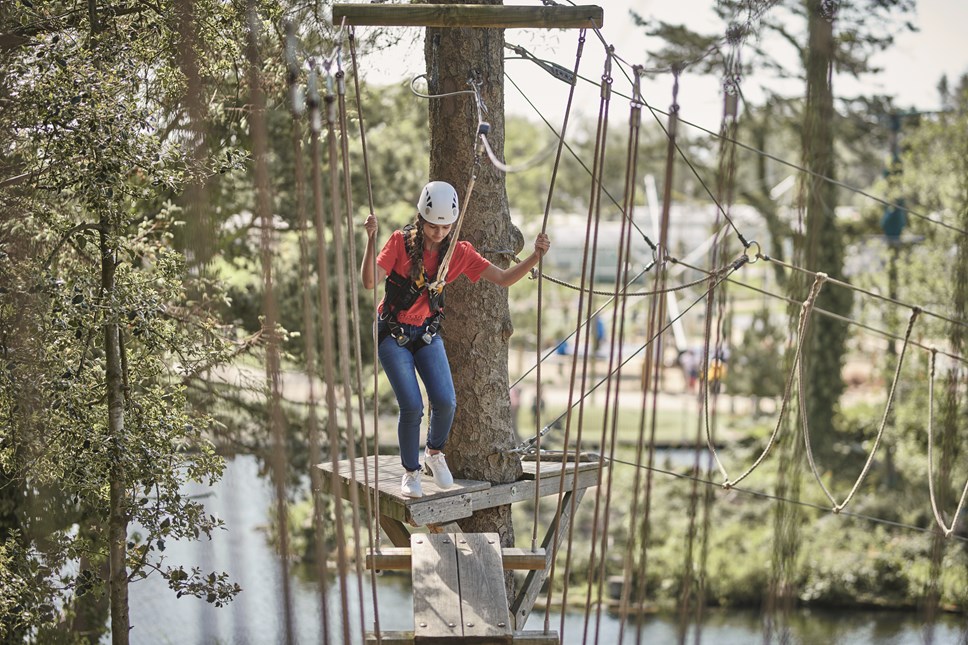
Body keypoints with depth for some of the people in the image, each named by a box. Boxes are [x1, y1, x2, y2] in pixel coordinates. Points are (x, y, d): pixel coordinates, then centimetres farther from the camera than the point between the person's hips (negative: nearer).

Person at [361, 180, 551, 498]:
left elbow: (504, 278, -6)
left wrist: (536, 256, -22)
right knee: (412, 406, -14)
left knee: (445, 402, -13)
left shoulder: (459, 252, -7)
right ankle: (410, 471, 10)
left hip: (427, 333, 3)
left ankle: (434, 453, 18)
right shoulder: (401, 242, -16)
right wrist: (371, 239, -40)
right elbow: (369, 281, -27)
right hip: (392, 333, -3)